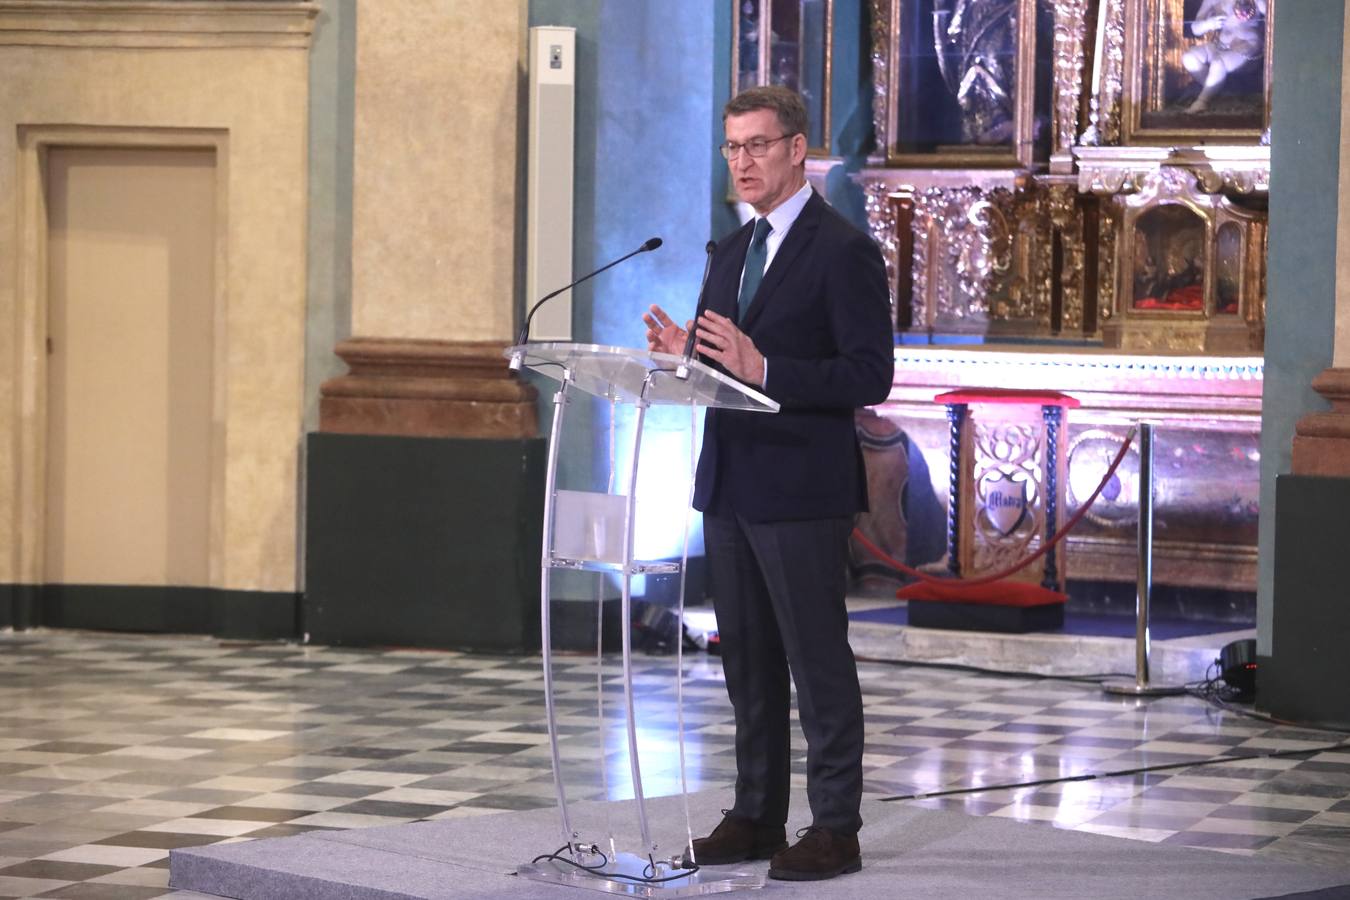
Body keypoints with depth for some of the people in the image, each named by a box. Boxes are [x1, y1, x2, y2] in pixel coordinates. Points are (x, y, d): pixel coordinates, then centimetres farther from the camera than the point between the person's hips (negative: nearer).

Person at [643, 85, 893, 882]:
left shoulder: (844, 252, -10)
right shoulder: (730, 252, 16)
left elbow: (869, 376, -16)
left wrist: (762, 370, -25)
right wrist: (687, 356, -2)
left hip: (802, 492, -8)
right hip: (729, 486, 8)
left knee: (819, 663, -2)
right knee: (748, 664, 13)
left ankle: (836, 829, 4)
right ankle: (757, 817, 21)